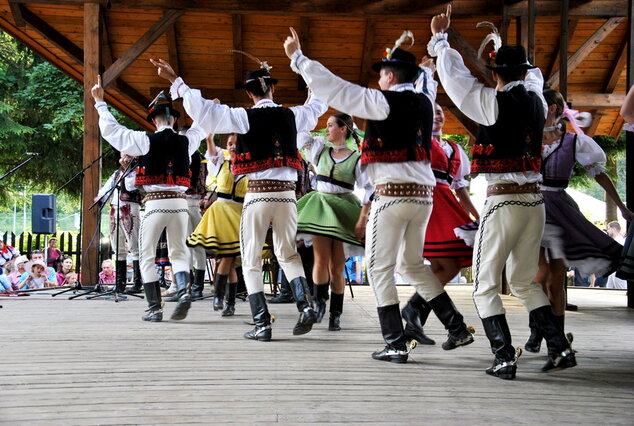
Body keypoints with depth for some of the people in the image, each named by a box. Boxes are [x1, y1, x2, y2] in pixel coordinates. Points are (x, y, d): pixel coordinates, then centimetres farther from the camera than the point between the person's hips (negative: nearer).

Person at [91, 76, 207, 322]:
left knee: (147, 256, 7)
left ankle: (154, 308, 3)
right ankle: (184, 290, -13)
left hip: (155, 202, -3)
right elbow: (199, 128, 28)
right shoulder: (186, 141, 5)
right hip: (179, 202, 3)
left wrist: (100, 102, 13)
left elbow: (111, 129, 2)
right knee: (178, 253, 13)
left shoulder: (146, 141, -4)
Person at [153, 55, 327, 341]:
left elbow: (204, 111, -12)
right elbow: (317, 105, 27)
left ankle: (262, 324, 0)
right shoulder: (291, 115, 7)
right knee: (287, 253, 19)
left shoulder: (245, 117, -5)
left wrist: (175, 81, -6)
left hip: (258, 193, -4)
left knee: (251, 261, 6)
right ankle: (305, 304, -3)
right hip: (287, 192, 4)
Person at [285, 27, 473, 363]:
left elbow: (334, 88, -9)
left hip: (392, 194, -7)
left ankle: (396, 344, -1)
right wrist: (401, 52, 48)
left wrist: (297, 57, -1)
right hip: (423, 193, 7)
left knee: (380, 269, 1)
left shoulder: (384, 101, -8)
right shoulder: (424, 102, 11)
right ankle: (456, 326, 18)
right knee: (412, 265, 20)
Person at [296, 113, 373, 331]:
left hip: (344, 211, -2)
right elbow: (300, 132, 9)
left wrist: (363, 216, -16)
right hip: (321, 206, 2)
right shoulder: (320, 148, 9)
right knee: (321, 260, -10)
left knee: (337, 266, 0)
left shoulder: (357, 158, -2)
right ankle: (319, 301, 11)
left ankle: (336, 315, 9)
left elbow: (369, 188, -7)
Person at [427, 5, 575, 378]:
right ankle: (560, 348, 13)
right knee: (525, 281, 19)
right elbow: (534, 75, 31)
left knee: (486, 287, 3)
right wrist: (504, 49, 43)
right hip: (535, 200, 6)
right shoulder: (536, 100, 8)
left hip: (503, 201, -6)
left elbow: (454, 75, -1)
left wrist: (440, 38, 14)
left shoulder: (494, 102, -9)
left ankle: (505, 358, -5)